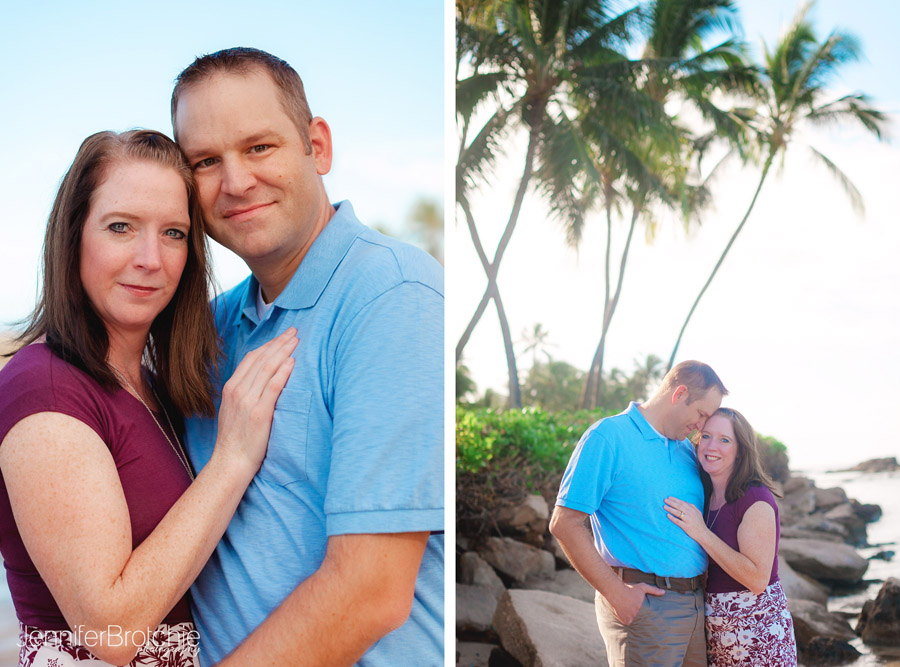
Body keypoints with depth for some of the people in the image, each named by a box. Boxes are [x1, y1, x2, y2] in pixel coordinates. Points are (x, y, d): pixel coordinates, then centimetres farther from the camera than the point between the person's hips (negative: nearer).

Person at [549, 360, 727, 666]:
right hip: (644, 604, -7)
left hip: (696, 602, 7)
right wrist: (616, 593, -16)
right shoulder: (608, 437, -9)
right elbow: (565, 523, -14)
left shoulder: (685, 449, 14)